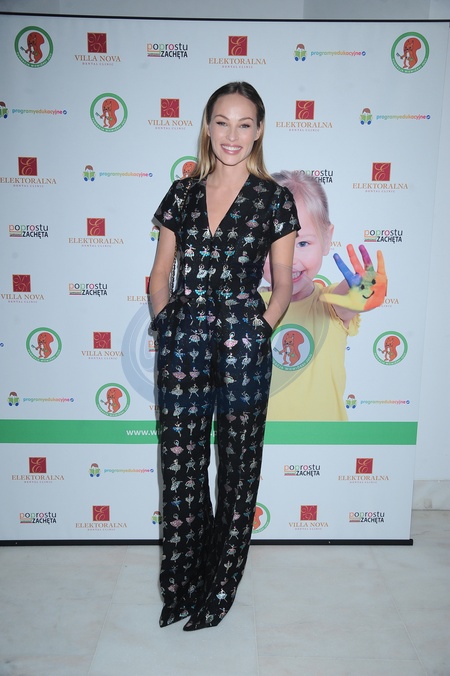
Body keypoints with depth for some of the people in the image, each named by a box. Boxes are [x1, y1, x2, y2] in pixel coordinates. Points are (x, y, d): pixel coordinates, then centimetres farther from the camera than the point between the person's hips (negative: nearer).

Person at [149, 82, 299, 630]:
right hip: (181, 344, 3)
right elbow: (160, 273, 13)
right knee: (179, 465, 9)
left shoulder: (274, 199, 2)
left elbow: (282, 285, 5)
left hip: (243, 345, -2)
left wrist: (258, 331, -6)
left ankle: (219, 588, 31)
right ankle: (181, 584, 31)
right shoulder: (182, 193, 9)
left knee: (238, 468, 9)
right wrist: (165, 323, 1)